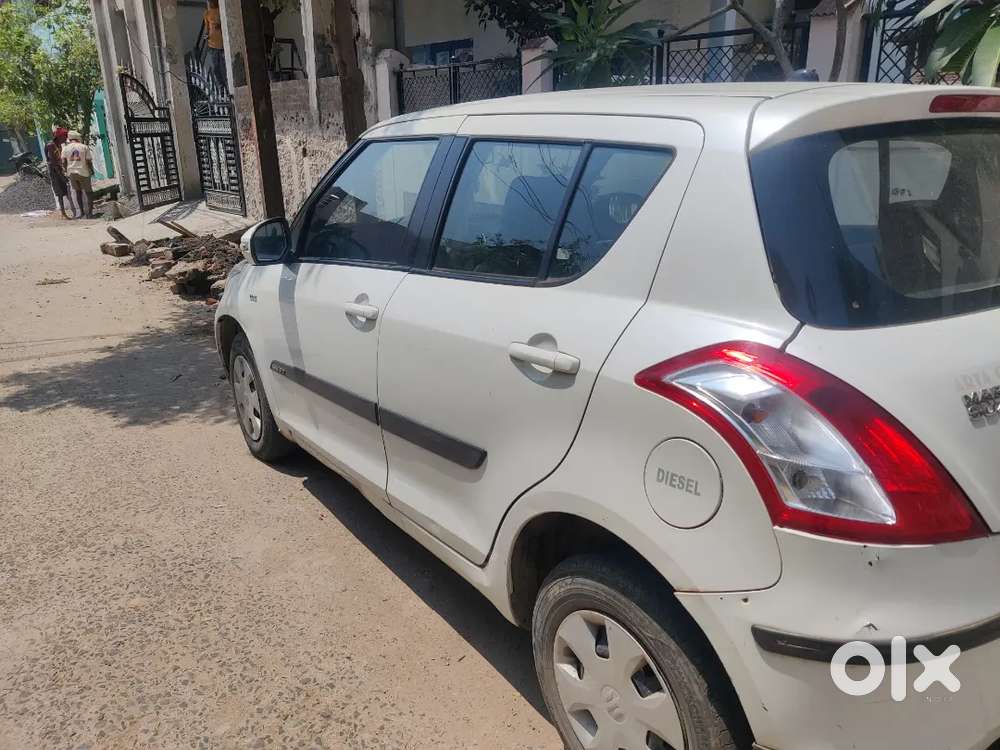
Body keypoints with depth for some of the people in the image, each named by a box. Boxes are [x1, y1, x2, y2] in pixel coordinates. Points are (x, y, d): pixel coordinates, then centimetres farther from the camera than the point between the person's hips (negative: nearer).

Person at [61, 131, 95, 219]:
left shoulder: (66, 148, 2)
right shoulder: (84, 147, -3)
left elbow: (63, 162, -1)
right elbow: (89, 161, -7)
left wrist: (66, 170, 16)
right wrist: (92, 170, 9)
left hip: (71, 172, 3)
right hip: (83, 172, -3)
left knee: (78, 191, 17)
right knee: (89, 192, 7)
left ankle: (81, 212, 17)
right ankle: (90, 213, -1)